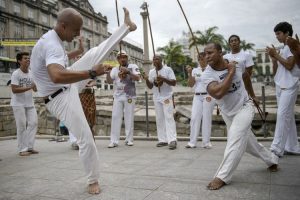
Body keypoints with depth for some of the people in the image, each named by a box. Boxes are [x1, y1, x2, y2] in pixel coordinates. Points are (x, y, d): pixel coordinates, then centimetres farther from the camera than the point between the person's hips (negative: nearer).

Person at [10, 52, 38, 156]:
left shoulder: (32, 73, 4)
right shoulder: (16, 74, -12)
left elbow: (35, 89, 9)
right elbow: (14, 90, -20)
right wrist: (29, 87, -26)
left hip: (30, 103, 6)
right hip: (18, 104, -5)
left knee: (33, 123, 1)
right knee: (22, 126, -3)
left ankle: (29, 147, 12)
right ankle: (22, 149, 7)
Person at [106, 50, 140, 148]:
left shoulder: (133, 66, 2)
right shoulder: (115, 69, 10)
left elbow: (137, 78, -13)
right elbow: (109, 81, 0)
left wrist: (128, 71, -26)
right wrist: (108, 72, -17)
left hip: (129, 96, -2)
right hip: (117, 97, 3)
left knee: (129, 118, 2)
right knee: (115, 117, -2)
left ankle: (129, 139, 11)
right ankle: (114, 141, 1)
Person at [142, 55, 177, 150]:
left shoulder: (168, 69, -4)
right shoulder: (151, 72, 9)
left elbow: (174, 83, -9)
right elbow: (150, 87, 10)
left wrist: (163, 79, -22)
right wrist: (146, 79, -9)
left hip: (167, 97, -5)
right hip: (156, 98, 5)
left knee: (169, 118, -12)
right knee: (159, 119, 5)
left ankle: (172, 140, -15)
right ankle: (163, 140, 10)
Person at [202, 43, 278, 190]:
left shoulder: (235, 63, -13)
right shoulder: (207, 75, -21)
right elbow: (218, 93, -40)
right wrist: (231, 72, -30)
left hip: (244, 107, -2)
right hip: (227, 112, 2)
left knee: (235, 139, -21)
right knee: (245, 141, 16)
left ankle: (222, 177, -16)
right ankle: (272, 159, 41)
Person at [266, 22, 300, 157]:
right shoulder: (281, 50, 18)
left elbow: (289, 65, -15)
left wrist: (276, 54, -10)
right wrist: (273, 57, 3)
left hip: (289, 87, -8)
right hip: (280, 86, 8)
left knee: (282, 115, -14)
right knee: (288, 117, 8)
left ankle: (277, 148, -15)